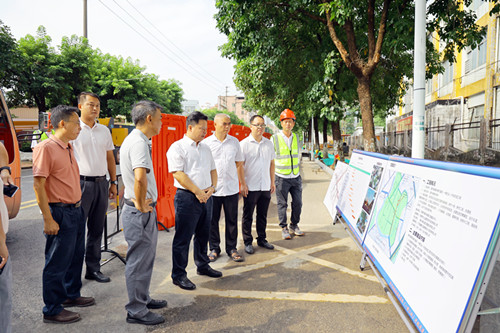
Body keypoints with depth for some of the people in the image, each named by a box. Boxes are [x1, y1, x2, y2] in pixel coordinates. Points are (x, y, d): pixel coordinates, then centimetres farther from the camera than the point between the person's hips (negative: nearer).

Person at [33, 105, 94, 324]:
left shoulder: (68, 148, 12)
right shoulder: (45, 148, -16)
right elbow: (38, 184, -19)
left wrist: (78, 206, 18)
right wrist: (48, 220, -21)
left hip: (76, 210, 9)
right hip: (60, 213, -9)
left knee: (75, 257, 20)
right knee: (57, 264, 3)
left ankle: (71, 295, 38)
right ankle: (52, 310, 17)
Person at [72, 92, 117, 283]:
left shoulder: (104, 131, 13)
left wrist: (113, 183, 13)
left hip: (101, 183, 5)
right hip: (81, 183, -5)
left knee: (97, 229, 11)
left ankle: (93, 269, 22)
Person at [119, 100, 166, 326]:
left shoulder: (132, 139, 12)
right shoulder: (138, 142, -21)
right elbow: (140, 178, -37)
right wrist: (141, 204, -22)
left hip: (143, 211, 11)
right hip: (140, 213, -11)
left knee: (144, 258, 22)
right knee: (139, 261, 2)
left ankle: (142, 299, 37)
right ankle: (136, 311, 16)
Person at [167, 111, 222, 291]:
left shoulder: (206, 148, 16)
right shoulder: (177, 147, -7)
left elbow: (213, 169, 20)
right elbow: (178, 173, -16)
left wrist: (212, 187, 1)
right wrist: (197, 191, -16)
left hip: (206, 197, 7)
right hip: (187, 197, -7)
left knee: (203, 234, 18)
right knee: (183, 238, 0)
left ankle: (203, 266, 34)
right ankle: (178, 275, 11)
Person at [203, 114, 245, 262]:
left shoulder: (234, 142, 7)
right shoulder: (206, 143, 0)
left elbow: (239, 164, 13)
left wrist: (243, 183, 10)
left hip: (231, 188, 2)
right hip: (212, 189, -1)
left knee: (232, 219, 7)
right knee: (213, 220, 7)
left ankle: (231, 248, 21)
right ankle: (214, 248, 22)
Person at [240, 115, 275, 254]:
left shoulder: (268, 143, 10)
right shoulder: (244, 144, -5)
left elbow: (271, 163, 16)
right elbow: (239, 165, -7)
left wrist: (272, 182, 12)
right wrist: (243, 184, -12)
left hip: (265, 186, 5)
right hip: (250, 187, -4)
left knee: (262, 215, 13)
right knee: (247, 215, 4)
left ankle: (262, 239, 26)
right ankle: (248, 242, 15)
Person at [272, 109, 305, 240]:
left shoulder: (296, 137, 8)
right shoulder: (275, 138, -7)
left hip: (296, 177, 5)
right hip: (281, 178, -4)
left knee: (297, 203, 7)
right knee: (282, 204, 3)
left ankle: (294, 226, 25)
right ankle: (284, 228, 17)